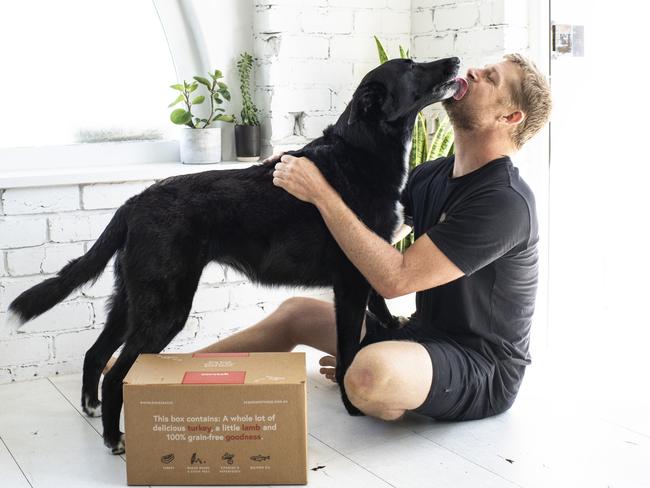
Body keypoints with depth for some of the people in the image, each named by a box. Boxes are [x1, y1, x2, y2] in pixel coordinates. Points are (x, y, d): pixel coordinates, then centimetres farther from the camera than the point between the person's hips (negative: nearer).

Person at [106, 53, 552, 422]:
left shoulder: (505, 201, -24)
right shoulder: (435, 174, 5)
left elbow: (394, 278, -29)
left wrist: (321, 193, -27)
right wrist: (303, 171, -1)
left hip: (483, 373, -9)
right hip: (424, 333, 9)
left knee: (371, 375, -36)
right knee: (297, 312, 7)